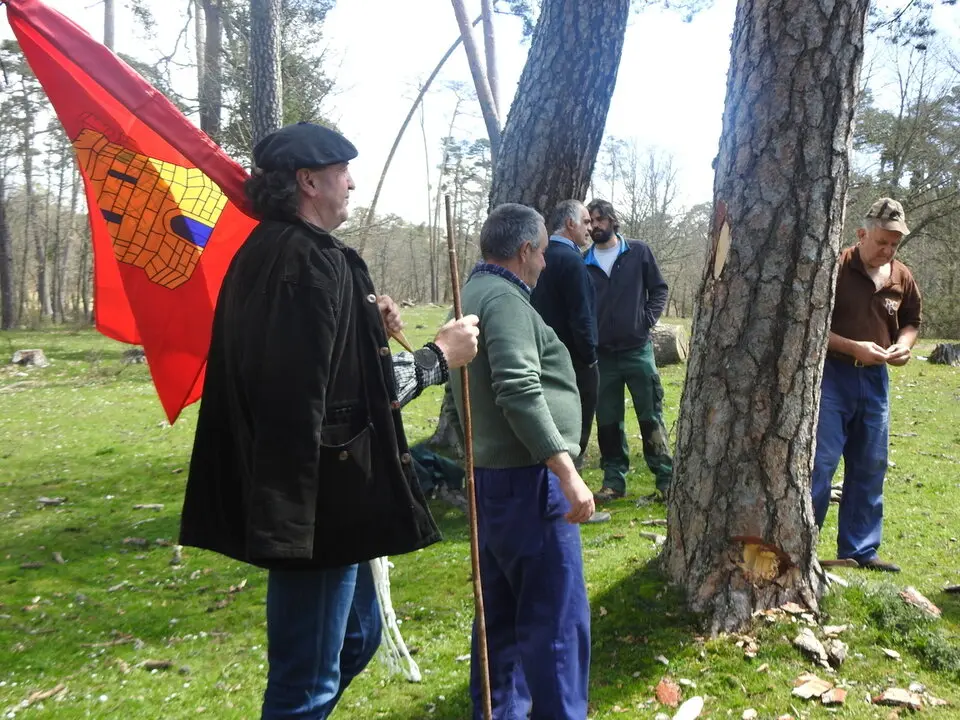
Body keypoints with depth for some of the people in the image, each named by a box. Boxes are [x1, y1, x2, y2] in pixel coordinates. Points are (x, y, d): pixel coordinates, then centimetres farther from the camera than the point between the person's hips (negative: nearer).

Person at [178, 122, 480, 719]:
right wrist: (440, 355, -10)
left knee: (357, 634, 26)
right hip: (316, 497, -11)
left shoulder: (264, 252, 12)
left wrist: (369, 328, 7)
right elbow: (349, 390, -23)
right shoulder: (313, 260, -19)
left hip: (289, 487, 11)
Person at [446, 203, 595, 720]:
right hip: (526, 479, -10)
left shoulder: (471, 297, 18)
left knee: (502, 613, 16)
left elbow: (457, 399, 23)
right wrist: (567, 473, -25)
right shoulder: (504, 299, -13)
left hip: (490, 476, 10)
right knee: (557, 618, -4)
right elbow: (520, 393, -25)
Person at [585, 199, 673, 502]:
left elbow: (659, 288, 5)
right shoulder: (584, 263, 5)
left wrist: (648, 320, -7)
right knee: (607, 421, 7)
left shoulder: (639, 252, 2)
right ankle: (614, 479, 16)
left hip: (637, 349, -2)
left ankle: (665, 477, 11)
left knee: (651, 417, 3)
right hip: (601, 354, 2)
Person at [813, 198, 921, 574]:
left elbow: (911, 322, 18)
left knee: (870, 468, 10)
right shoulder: (835, 269, -12)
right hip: (832, 375, -6)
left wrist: (903, 344, -4)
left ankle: (860, 550, 22)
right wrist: (853, 348, -22)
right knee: (820, 464, -7)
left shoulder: (902, 278, 5)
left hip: (875, 379, 6)